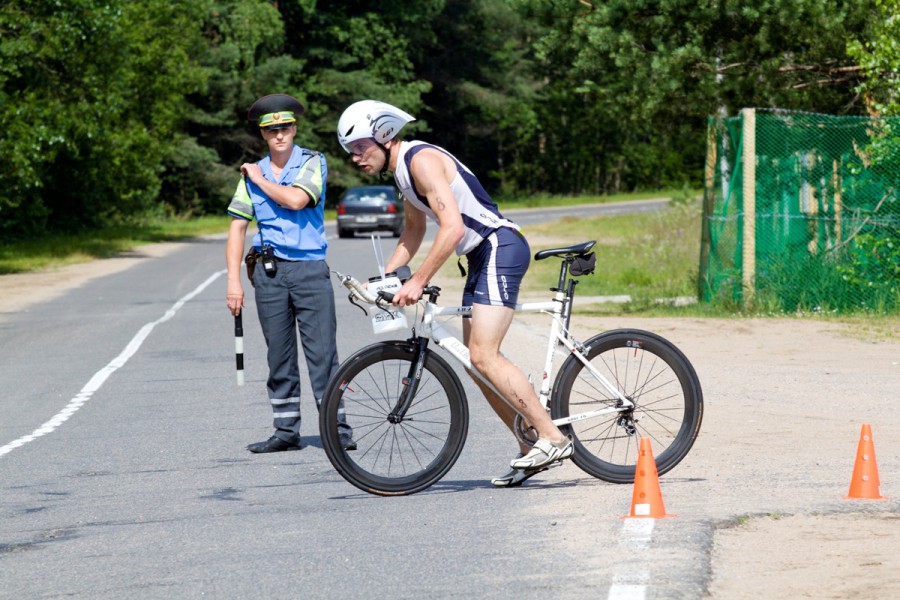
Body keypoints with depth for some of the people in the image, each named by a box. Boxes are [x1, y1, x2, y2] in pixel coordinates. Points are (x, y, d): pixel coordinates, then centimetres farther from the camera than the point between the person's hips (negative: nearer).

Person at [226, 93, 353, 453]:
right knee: (279, 356, 6)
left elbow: (296, 199, -18)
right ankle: (286, 432, 12)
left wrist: (261, 181, -3)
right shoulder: (253, 173, 11)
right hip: (269, 272, 3)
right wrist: (233, 280, 2)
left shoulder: (312, 163, 1)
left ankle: (338, 429, -4)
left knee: (322, 352, -7)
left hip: (310, 267, -3)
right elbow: (237, 227, 10)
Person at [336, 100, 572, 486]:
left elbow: (452, 227, -25)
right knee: (475, 363, 8)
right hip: (482, 256, 11)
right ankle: (530, 449, 11)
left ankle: (553, 438, -18)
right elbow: (414, 230, 29)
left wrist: (418, 281, -25)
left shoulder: (422, 160, -16)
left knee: (483, 356, -19)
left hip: (500, 248, -11)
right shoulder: (403, 169, 16)